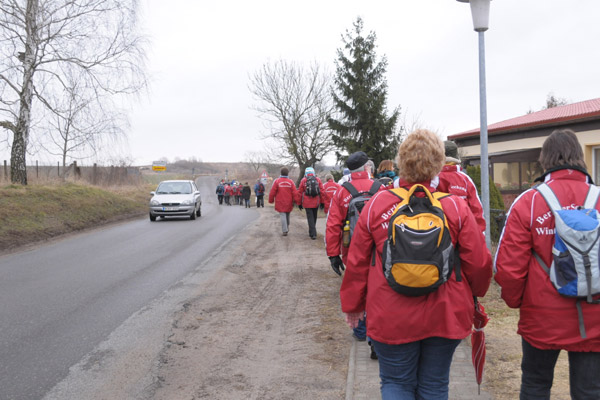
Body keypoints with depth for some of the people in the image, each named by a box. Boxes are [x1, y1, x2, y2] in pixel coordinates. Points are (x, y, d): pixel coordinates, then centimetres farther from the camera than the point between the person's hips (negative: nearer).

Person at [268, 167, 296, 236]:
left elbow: (272, 192, -6)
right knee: (287, 215, 21)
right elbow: (294, 193, -3)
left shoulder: (277, 181, -7)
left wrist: (271, 201, 7)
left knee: (282, 215, -2)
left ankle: (285, 231, -8)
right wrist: (294, 202, 8)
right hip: (289, 203, 2)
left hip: (280, 203, -2)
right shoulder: (290, 182, -2)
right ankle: (287, 227, 30)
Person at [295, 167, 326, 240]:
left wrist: (299, 203, 9)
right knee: (314, 217, 17)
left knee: (310, 218, 0)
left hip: (307, 203, -2)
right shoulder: (318, 180, 1)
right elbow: (322, 191, 1)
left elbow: (299, 193, 1)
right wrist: (322, 202, 8)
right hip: (316, 203, 2)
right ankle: (312, 231, 31)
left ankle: (313, 234, -7)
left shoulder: (303, 180, -3)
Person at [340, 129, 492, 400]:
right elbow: (478, 263, -5)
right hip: (444, 316, 1)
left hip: (391, 317, -1)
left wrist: (352, 305, 13)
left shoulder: (376, 204, -8)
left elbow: (357, 263, -2)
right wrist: (475, 294, 17)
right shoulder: (456, 206, -9)